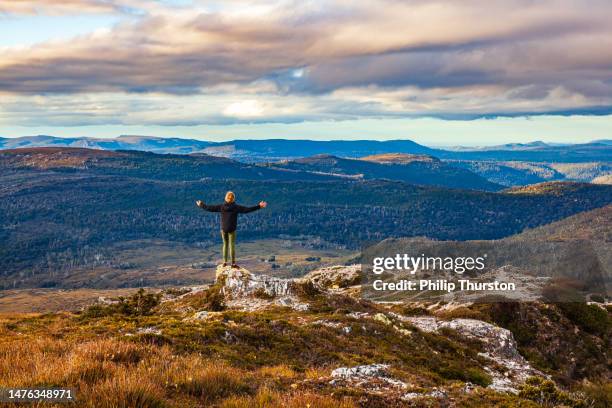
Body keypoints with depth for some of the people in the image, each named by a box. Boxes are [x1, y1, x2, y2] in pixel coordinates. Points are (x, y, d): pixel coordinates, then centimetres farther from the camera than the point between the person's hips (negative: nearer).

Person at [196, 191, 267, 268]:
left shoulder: (221, 207, -2)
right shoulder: (236, 207, -10)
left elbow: (209, 208, 4)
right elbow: (248, 209, -14)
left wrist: (201, 205, 19)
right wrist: (259, 206, -13)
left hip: (223, 229, 3)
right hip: (232, 230, -3)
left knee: (225, 244, 16)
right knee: (232, 245, 0)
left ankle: (225, 262, 16)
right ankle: (233, 263, -1)